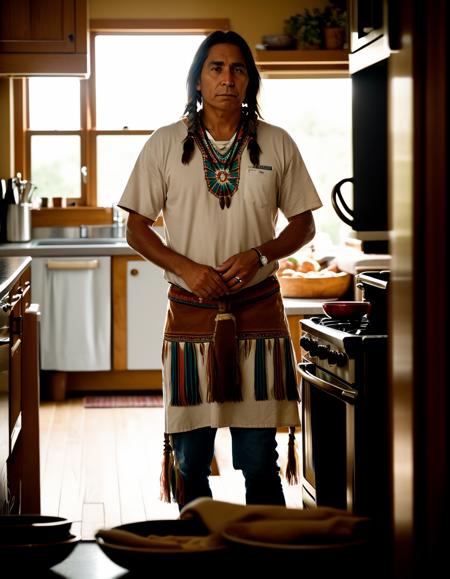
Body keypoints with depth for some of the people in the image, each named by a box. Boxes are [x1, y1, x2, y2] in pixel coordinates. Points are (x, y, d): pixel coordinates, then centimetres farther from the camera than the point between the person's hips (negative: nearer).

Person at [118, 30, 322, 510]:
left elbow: (304, 223, 10)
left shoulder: (277, 145, 6)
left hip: (258, 312, 0)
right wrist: (187, 268, -12)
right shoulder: (165, 144, 4)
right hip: (190, 314, 0)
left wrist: (259, 254, -10)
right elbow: (136, 228, 5)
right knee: (189, 460, 4)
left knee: (260, 460, 1)